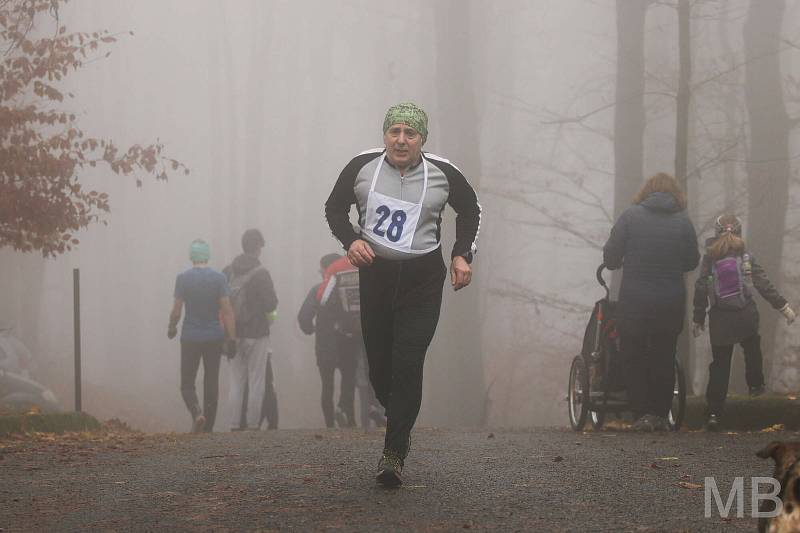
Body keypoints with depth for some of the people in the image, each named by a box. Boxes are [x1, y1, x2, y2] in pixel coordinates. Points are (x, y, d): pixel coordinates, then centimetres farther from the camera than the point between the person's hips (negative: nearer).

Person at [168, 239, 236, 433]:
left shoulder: (183, 278, -7)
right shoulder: (219, 278, -4)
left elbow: (176, 310, -6)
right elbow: (227, 310, -7)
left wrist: (172, 328, 13)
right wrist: (232, 338, -4)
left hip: (190, 337, -2)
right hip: (214, 337, 2)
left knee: (187, 383, 6)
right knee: (211, 383, 11)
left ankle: (197, 413, -20)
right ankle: (208, 427, 14)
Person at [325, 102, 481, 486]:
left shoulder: (442, 174, -3)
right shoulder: (362, 167, -3)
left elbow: (470, 209, 15)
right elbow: (334, 207, 11)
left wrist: (462, 255, 4)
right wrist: (350, 240, -8)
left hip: (423, 280, -2)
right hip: (375, 275, 2)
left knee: (407, 365, -13)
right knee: (379, 367, 7)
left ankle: (394, 453, -8)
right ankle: (400, 422, 36)